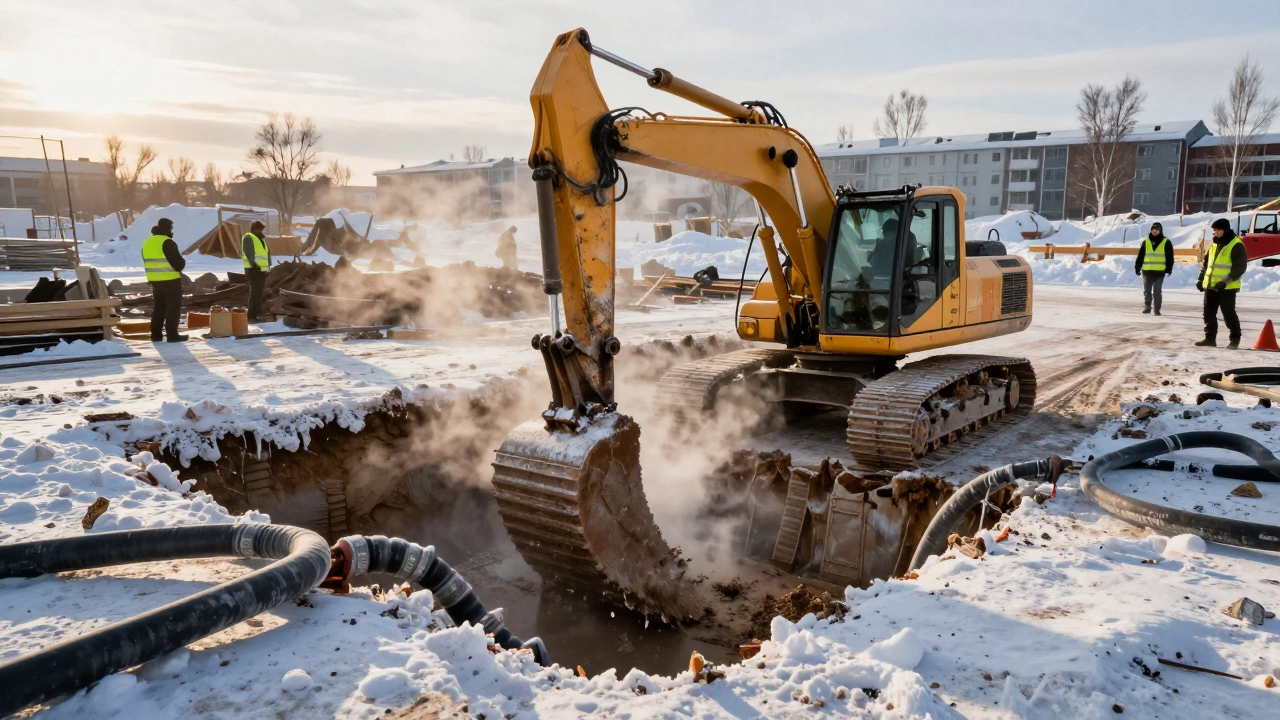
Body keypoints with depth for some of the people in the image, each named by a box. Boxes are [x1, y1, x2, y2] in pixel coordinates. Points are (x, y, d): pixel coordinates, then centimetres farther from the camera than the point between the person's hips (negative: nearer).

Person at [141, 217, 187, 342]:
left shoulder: (147, 242, 13)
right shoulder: (167, 242, -15)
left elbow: (148, 262, 18)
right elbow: (178, 263, -16)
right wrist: (182, 262, 6)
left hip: (155, 280, 8)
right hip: (171, 280, -8)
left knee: (158, 307, 15)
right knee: (173, 308, -2)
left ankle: (156, 334, 16)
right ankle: (172, 335, -3)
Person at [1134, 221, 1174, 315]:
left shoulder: (1166, 242, 2)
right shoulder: (1146, 241, 8)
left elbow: (1170, 257, 2)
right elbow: (1140, 255, 9)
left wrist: (1169, 269, -5)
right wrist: (1137, 268, 5)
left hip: (1160, 271, -2)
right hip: (1146, 270, 2)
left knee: (1157, 291, 1)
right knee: (1147, 290, 8)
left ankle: (1157, 309, 5)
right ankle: (1147, 307, 18)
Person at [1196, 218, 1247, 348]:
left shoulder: (1236, 245, -10)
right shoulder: (1214, 244, 14)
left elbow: (1240, 267, -15)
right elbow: (1206, 262, 21)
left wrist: (1225, 281, -21)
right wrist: (1201, 279, 12)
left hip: (1227, 288, -7)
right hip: (1210, 286, 7)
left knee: (1228, 314, -2)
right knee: (1209, 313, 9)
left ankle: (1235, 339, 10)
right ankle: (1210, 338, 17)